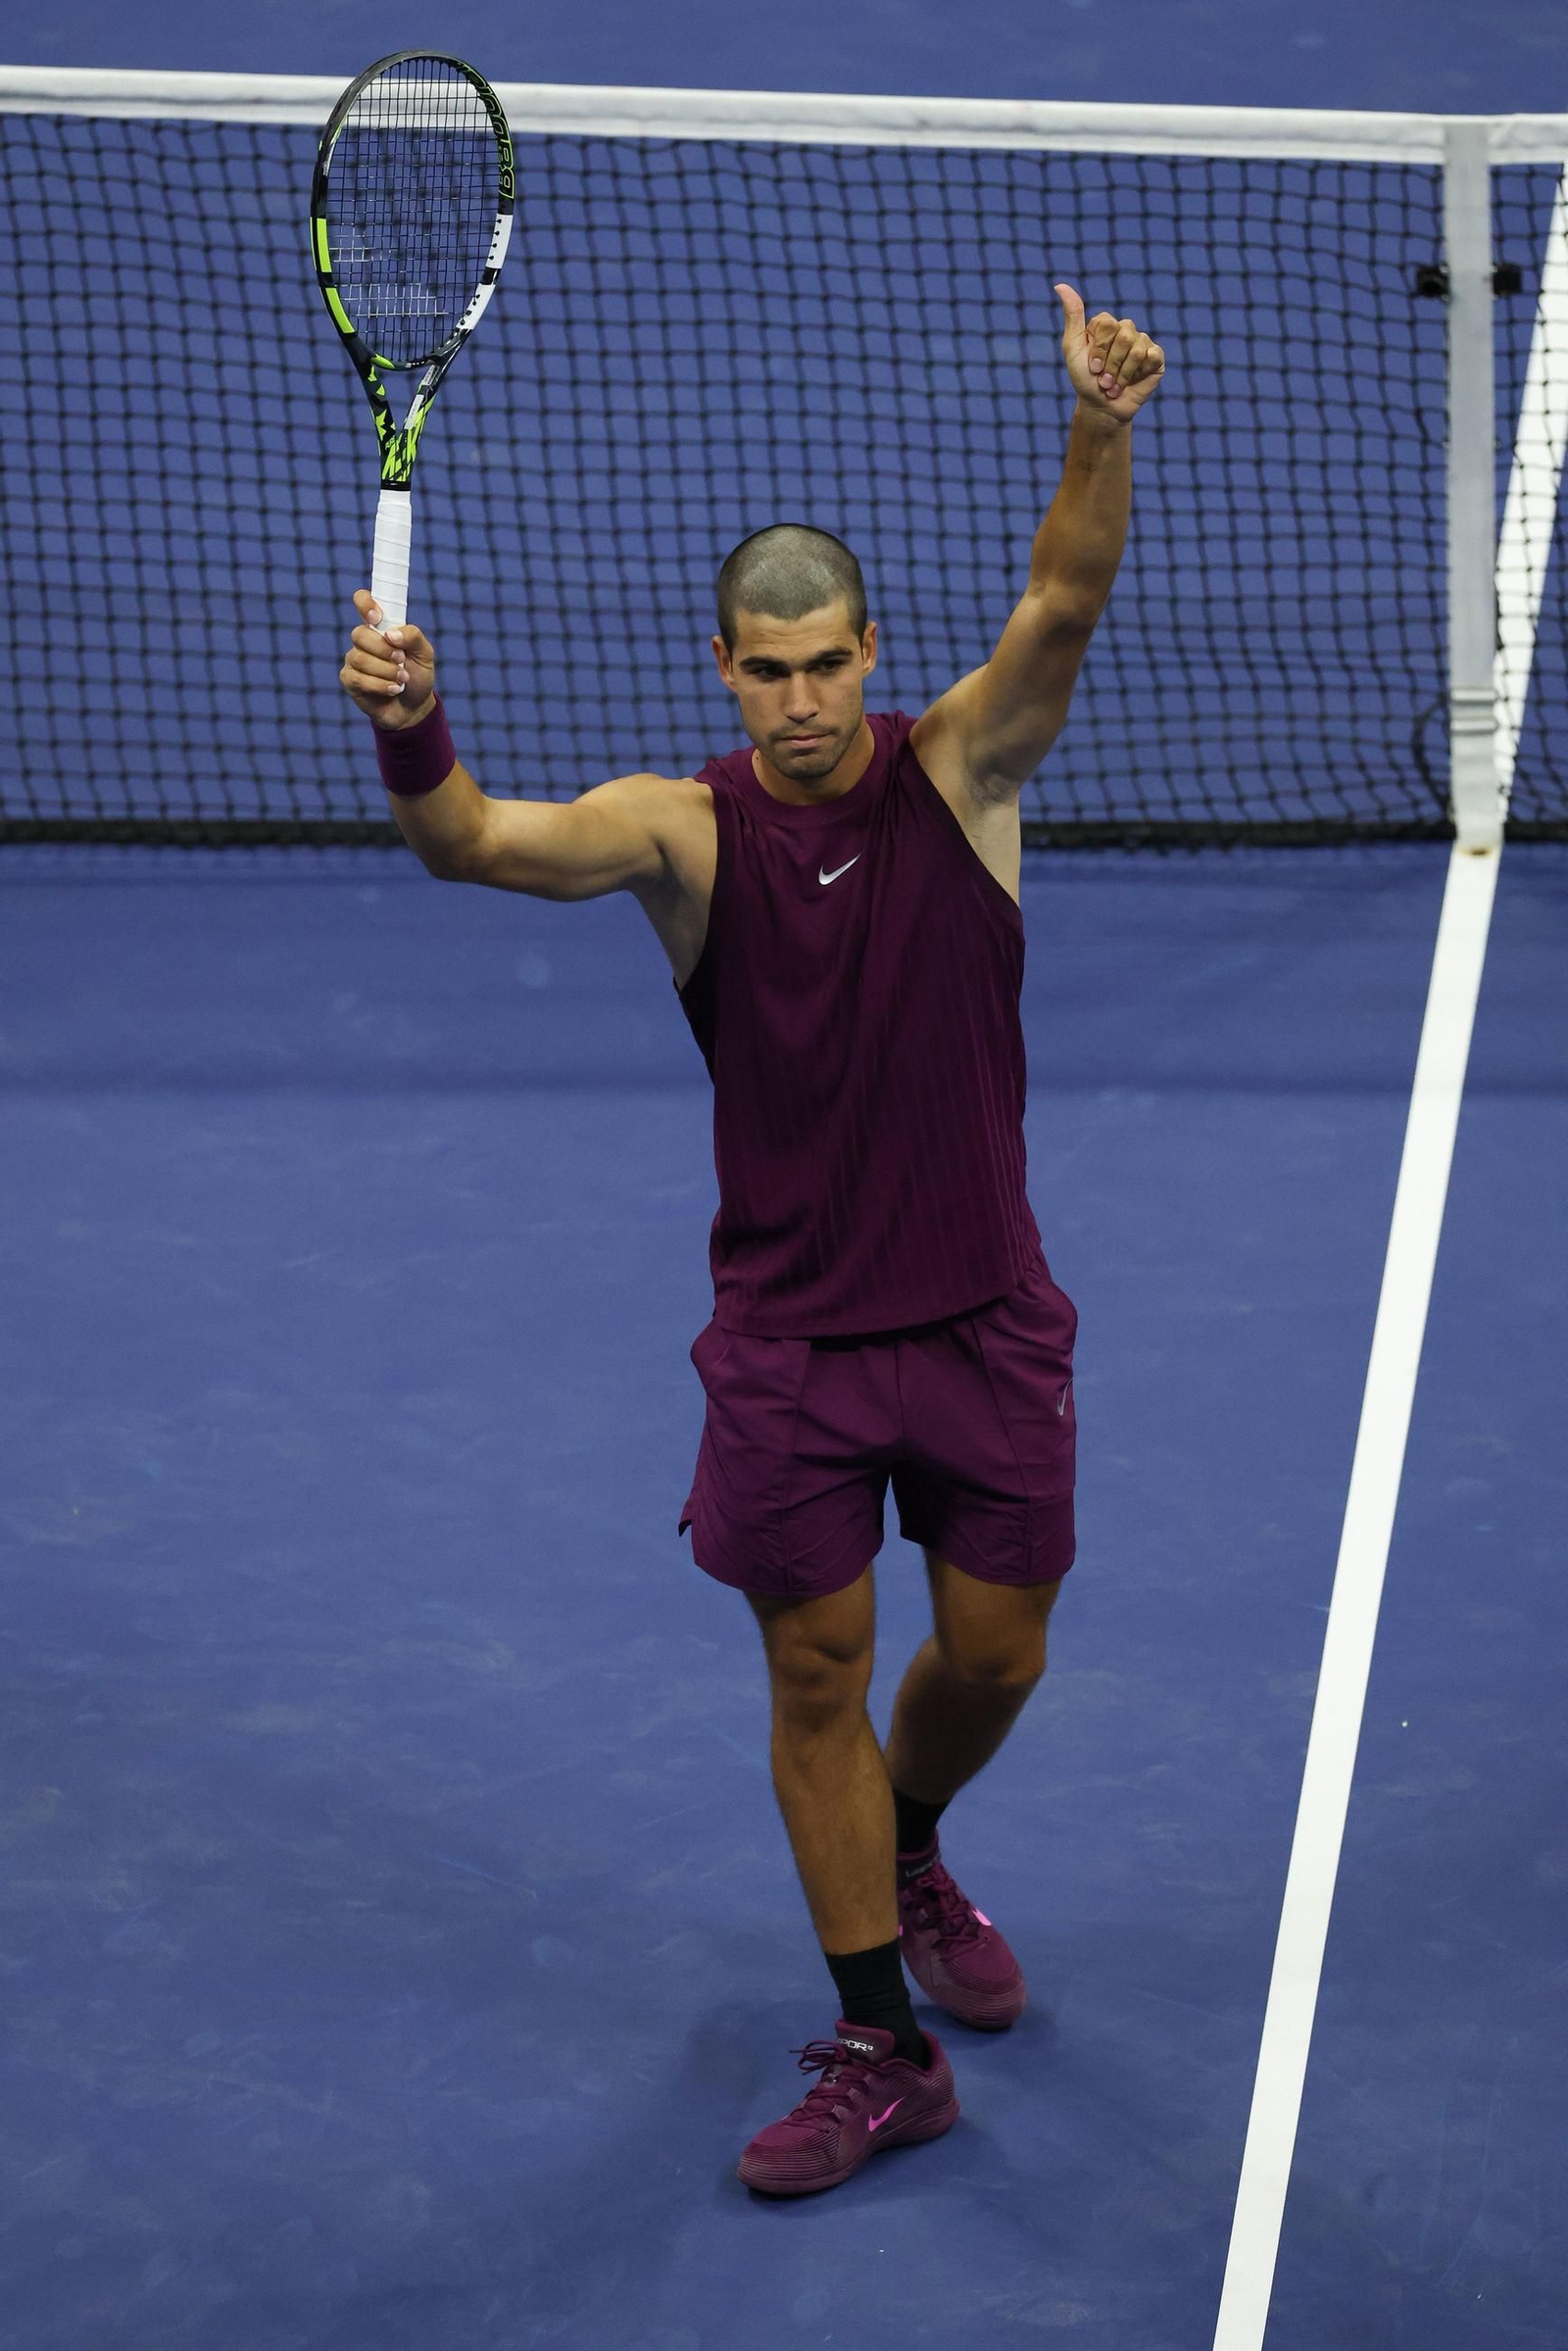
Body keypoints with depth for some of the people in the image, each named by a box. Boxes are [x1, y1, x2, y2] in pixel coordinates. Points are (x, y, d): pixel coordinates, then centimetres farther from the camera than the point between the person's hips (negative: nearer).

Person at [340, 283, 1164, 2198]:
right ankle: (880, 2052, 11)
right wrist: (408, 733, -45)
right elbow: (475, 841, -22)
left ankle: (907, 1859, 43)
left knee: (992, 1648, 9)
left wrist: (1100, 429, -42)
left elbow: (1064, 604, -23)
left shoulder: (960, 774, -5)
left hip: (982, 1309, 1)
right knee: (816, 1673, 1)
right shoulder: (685, 830, -6)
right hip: (788, 1329, -1)